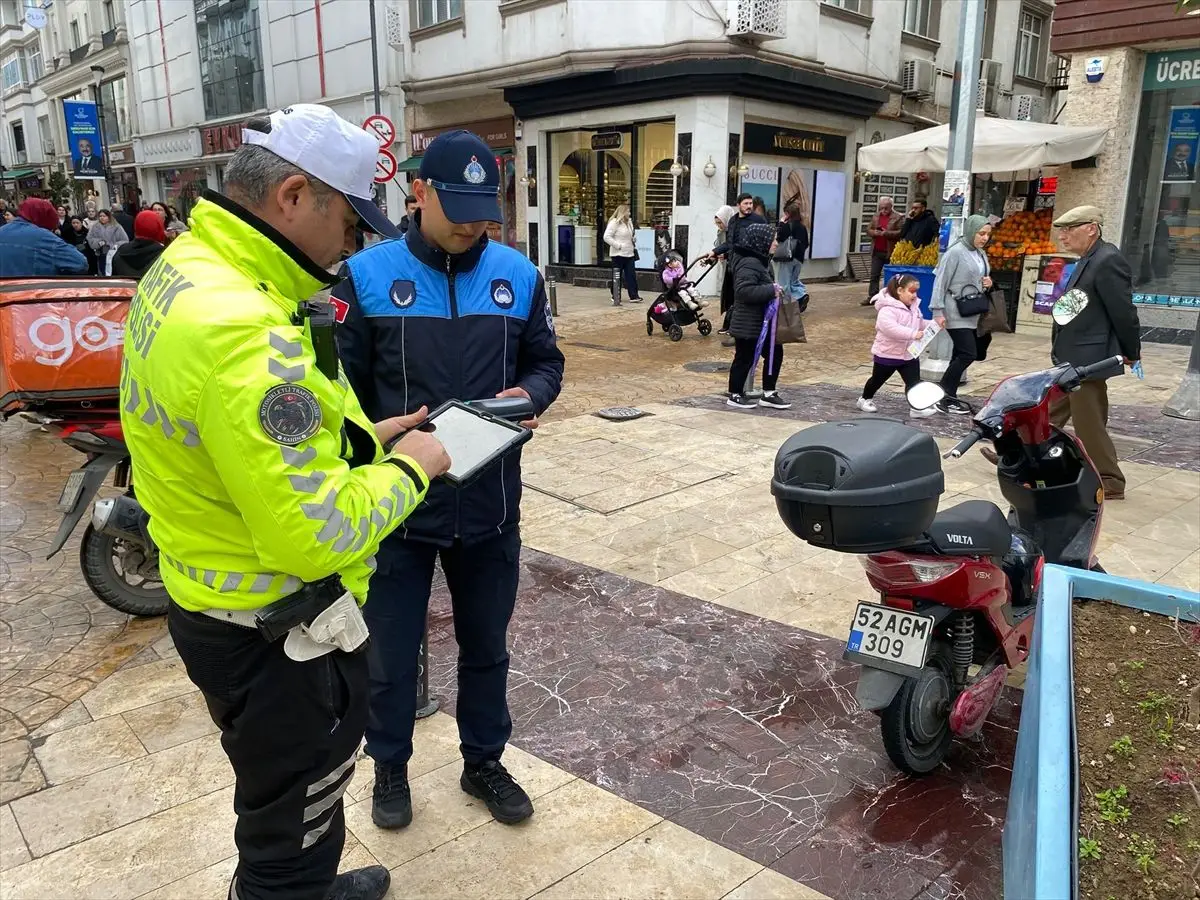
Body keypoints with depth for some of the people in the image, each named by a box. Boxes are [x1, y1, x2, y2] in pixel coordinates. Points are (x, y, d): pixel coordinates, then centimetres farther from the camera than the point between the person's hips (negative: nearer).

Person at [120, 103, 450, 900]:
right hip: (275, 632, -10)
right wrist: (408, 470, -15)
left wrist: (358, 440, 5)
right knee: (292, 817, 15)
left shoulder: (186, 267, 2)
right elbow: (316, 538, -32)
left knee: (286, 794, 32)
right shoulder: (244, 329, -31)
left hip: (214, 600, 10)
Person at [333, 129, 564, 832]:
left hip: (491, 503, 3)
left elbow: (545, 360, 9)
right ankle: (391, 768, 39)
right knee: (391, 654, 14)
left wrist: (531, 394, -13)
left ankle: (485, 761, 41)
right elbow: (344, 383, -4)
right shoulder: (368, 274, -6)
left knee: (487, 647, 19)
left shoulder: (519, 274, 2)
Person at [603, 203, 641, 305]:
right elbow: (607, 237, -18)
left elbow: (632, 236, 28)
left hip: (629, 254, 7)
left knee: (631, 275, 4)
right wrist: (618, 245, -18)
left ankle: (634, 296, 7)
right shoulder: (614, 222, -11)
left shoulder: (629, 222, 13)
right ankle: (616, 297, 11)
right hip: (618, 254, -7)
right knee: (617, 276, 3)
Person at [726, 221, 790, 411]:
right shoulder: (749, 263, -20)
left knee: (775, 353, 12)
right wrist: (771, 290, -26)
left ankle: (768, 394, 21)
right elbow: (744, 290, -31)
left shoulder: (760, 261, 13)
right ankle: (735, 395, 17)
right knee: (745, 359, 1)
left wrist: (773, 289, 4)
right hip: (748, 324, -10)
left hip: (762, 322, 10)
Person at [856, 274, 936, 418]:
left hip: (910, 354, 6)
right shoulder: (888, 309, -24)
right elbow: (890, 327, -40)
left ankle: (917, 408, -3)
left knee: (914, 381, -4)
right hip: (887, 355, -6)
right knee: (877, 379, 15)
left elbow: (920, 325, 20)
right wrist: (913, 334, -42)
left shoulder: (914, 307, 5)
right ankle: (864, 399, 36)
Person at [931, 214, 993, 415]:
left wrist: (988, 283, 2)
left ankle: (949, 396, 17)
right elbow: (941, 282, -14)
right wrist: (938, 311, -18)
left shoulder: (981, 254, 12)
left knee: (961, 355, 9)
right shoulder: (955, 252, -11)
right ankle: (944, 398, -4)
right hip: (956, 313, -8)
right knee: (968, 354, -12)